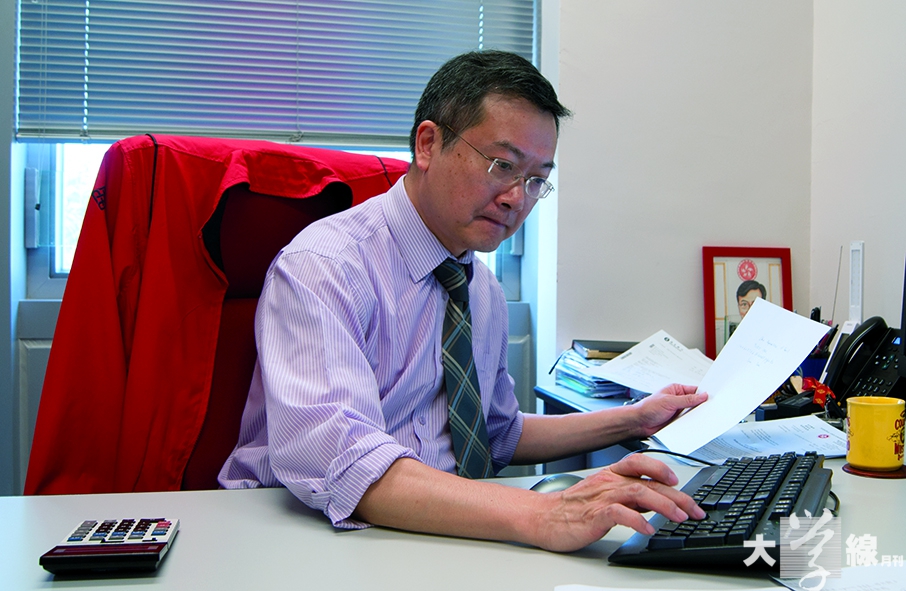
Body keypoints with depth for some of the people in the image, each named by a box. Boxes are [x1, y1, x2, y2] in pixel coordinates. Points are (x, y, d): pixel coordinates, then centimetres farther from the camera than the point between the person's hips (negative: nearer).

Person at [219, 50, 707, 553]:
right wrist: (540, 515, -38)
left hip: (436, 533, 6)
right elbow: (330, 459, -31)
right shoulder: (323, 267, -16)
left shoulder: (484, 290, 10)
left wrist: (631, 421, 13)